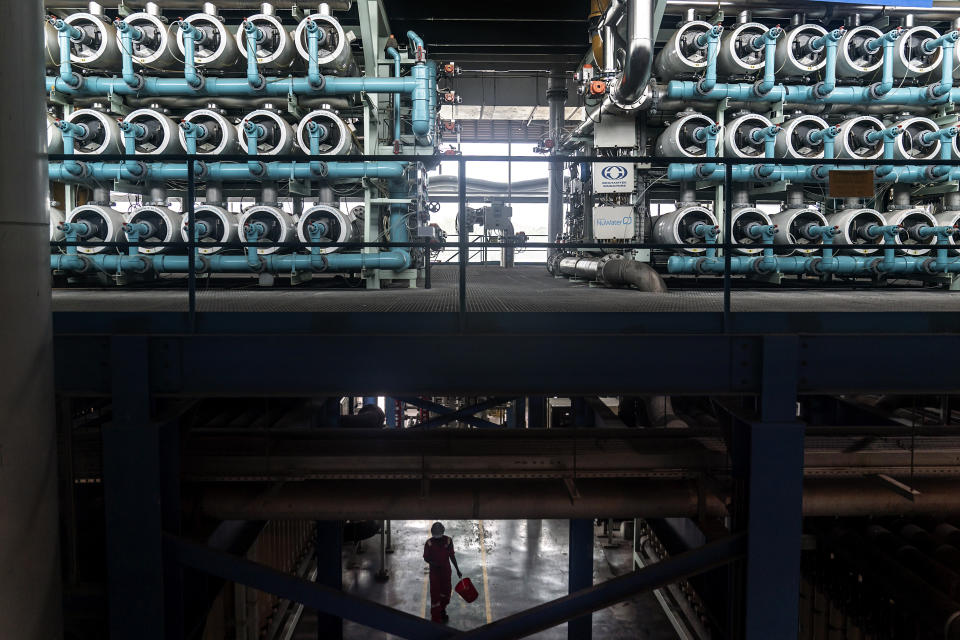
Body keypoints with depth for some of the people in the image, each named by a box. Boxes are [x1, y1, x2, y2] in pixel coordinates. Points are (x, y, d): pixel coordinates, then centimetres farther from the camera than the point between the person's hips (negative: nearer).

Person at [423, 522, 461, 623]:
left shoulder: (448, 540, -7)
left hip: (446, 570, 3)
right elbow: (426, 558, -5)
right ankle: (435, 617, 5)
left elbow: (452, 556, 4)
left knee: (446, 592, 15)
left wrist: (457, 570, 7)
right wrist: (435, 564, -24)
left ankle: (442, 610, 39)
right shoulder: (429, 543, -14)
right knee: (435, 594, -3)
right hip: (434, 572, -3)